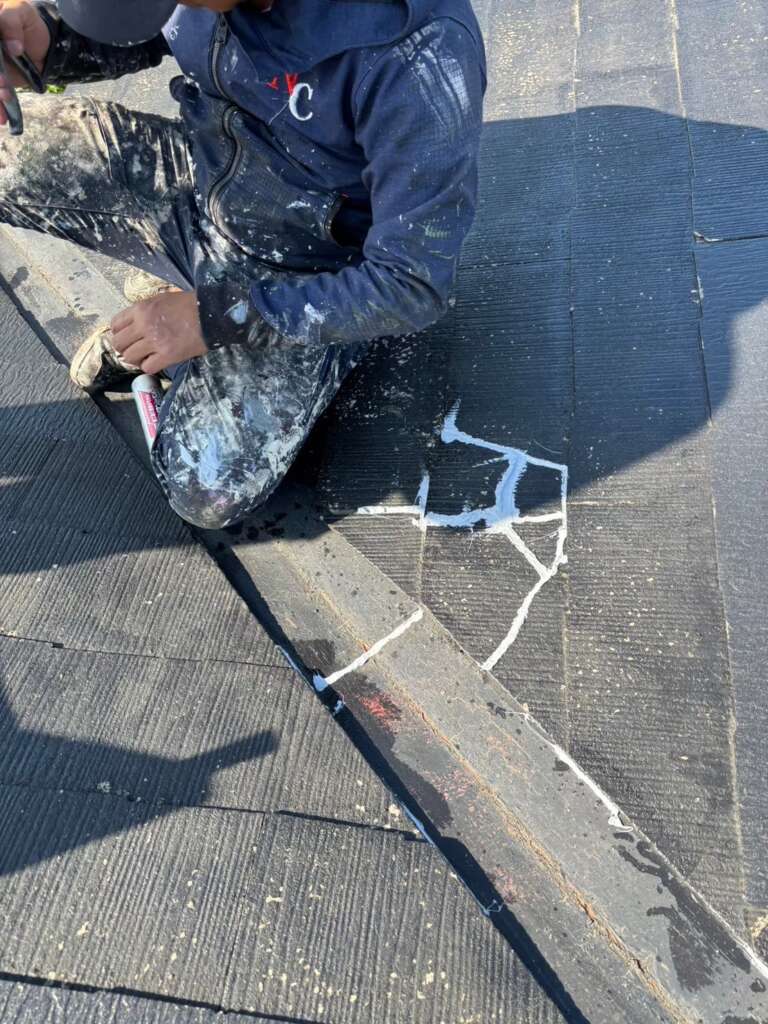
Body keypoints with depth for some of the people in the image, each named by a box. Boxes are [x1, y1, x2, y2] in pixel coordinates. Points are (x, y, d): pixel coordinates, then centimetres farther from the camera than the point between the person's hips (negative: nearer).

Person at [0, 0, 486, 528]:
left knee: (209, 495, -12)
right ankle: (146, 325, 14)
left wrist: (217, 316, -25)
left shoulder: (419, 58, -33)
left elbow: (415, 285, -27)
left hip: (299, 275, -4)